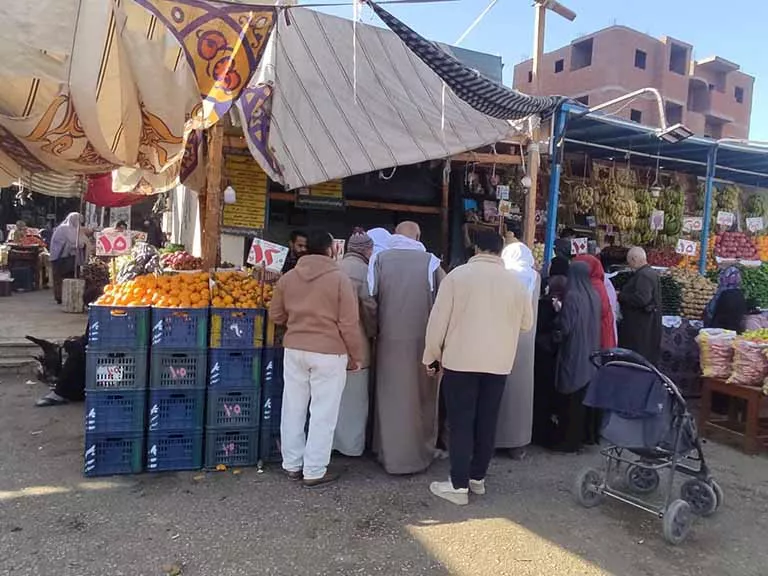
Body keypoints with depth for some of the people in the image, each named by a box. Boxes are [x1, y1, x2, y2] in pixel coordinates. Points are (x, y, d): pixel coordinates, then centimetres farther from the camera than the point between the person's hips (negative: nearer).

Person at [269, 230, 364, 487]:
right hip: (329, 353, -5)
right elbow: (349, 324, -11)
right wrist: (356, 356, 0)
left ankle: (292, 465, 25)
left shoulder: (288, 277, 4)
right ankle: (314, 472, 11)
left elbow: (276, 316, 12)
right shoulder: (340, 278, -10)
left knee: (293, 409, 14)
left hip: (294, 349, 5)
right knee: (323, 414, 4)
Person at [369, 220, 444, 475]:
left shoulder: (380, 259, -3)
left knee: (391, 396, 12)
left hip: (390, 338, 0)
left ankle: (391, 455, 20)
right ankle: (420, 453, 24)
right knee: (421, 396, 14)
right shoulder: (430, 262, -3)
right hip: (423, 339, 0)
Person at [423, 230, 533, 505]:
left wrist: (432, 355, 5)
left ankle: (459, 485, 6)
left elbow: (439, 319, -6)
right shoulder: (516, 281, 3)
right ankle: (477, 477, 25)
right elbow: (526, 323, 13)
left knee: (460, 423, 3)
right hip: (499, 363, 3)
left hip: (460, 360, -3)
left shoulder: (458, 274, -6)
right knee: (487, 422, 13)